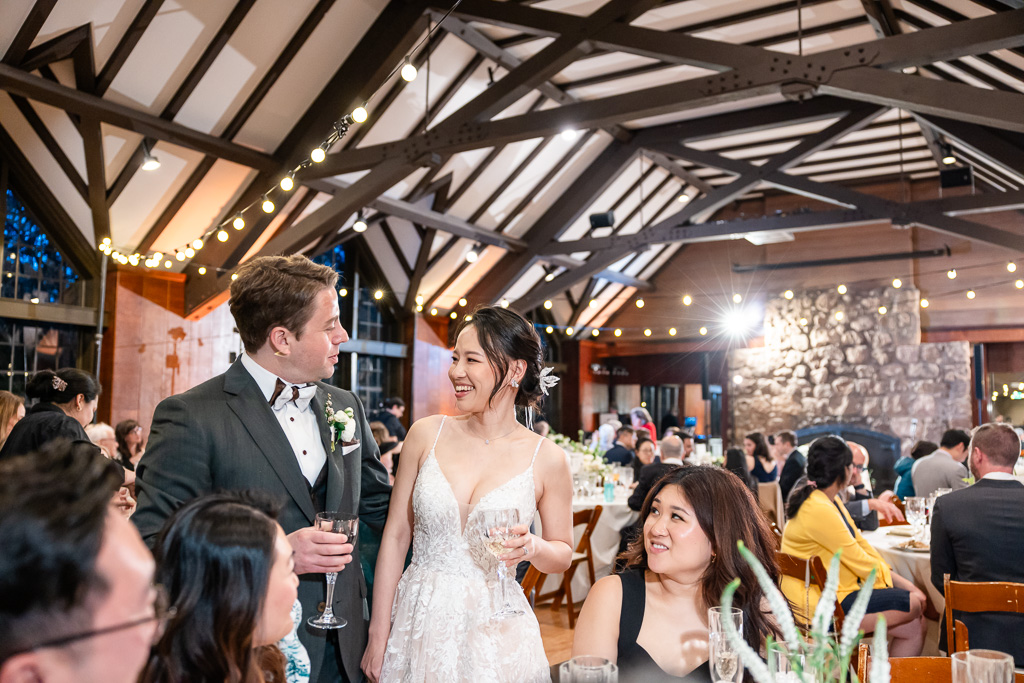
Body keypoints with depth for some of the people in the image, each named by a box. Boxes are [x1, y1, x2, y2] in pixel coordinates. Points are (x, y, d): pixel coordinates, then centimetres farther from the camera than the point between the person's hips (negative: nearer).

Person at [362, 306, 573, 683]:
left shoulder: (546, 459, -7)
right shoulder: (427, 434, -4)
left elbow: (563, 554, 5)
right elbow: (396, 535, 0)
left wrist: (532, 547, -17)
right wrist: (379, 632, -1)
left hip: (495, 630, -1)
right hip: (418, 620, 2)